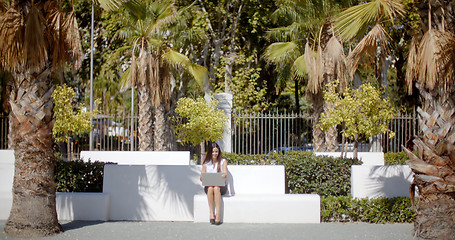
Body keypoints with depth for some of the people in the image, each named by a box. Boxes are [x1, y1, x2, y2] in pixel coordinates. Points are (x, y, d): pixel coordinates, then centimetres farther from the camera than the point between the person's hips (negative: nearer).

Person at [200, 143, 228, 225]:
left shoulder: (223, 161, 8)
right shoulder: (206, 163, 12)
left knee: (216, 188, -36)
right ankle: (211, 214, -35)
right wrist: (202, 177, -19)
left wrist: (224, 175, -33)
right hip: (208, 186, 1)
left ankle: (218, 215, -41)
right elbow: (201, 177, 7)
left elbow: (225, 173, -8)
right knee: (210, 188, -34)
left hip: (221, 186, -1)